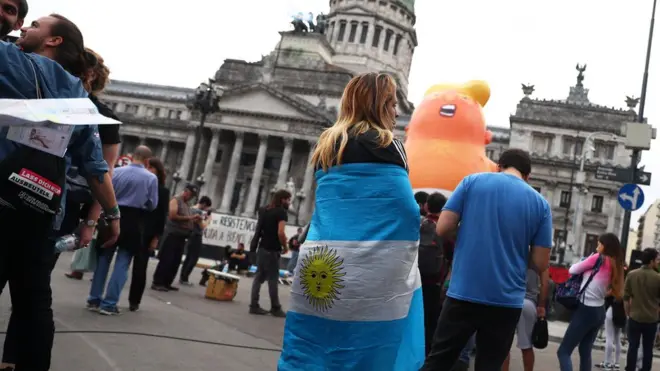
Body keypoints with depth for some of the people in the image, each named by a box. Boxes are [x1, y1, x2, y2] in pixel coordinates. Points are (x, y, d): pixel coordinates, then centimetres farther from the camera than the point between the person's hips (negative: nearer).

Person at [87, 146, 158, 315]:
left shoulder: (117, 171, -2)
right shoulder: (151, 177, -7)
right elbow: (152, 205, 0)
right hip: (134, 221, -2)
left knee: (104, 258, 14)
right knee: (122, 262, 4)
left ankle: (94, 299, 19)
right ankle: (109, 304, 1)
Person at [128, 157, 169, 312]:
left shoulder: (163, 191, 2)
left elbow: (162, 216, -1)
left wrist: (156, 237, -7)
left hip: (147, 235, -2)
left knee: (140, 268, 3)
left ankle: (134, 301, 13)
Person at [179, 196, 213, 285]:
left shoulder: (191, 209, 11)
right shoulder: (198, 211, -16)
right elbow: (202, 226, -19)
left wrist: (204, 217, 12)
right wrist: (208, 219, -5)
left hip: (190, 237, 9)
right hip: (196, 238, -9)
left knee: (188, 258, 14)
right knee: (193, 260, -4)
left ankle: (181, 277, 15)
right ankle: (184, 279, -4)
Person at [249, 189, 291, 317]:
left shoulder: (266, 210, 15)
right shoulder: (282, 212, -12)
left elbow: (258, 229, 20)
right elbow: (280, 232, -22)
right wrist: (285, 247, -9)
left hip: (262, 248, 8)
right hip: (272, 250, -8)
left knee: (259, 277, 8)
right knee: (273, 279, -2)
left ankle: (254, 306, 8)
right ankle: (275, 308, 5)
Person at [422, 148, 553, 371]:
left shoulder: (472, 181, 0)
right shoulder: (540, 203, 4)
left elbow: (443, 229, -5)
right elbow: (540, 264, 1)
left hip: (464, 293, -1)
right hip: (506, 301, 1)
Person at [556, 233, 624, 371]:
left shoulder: (598, 258, -11)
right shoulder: (615, 264, 10)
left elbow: (572, 270, -5)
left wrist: (584, 262, 12)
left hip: (586, 311, -8)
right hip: (599, 312, 8)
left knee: (563, 352, -6)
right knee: (585, 352, 18)